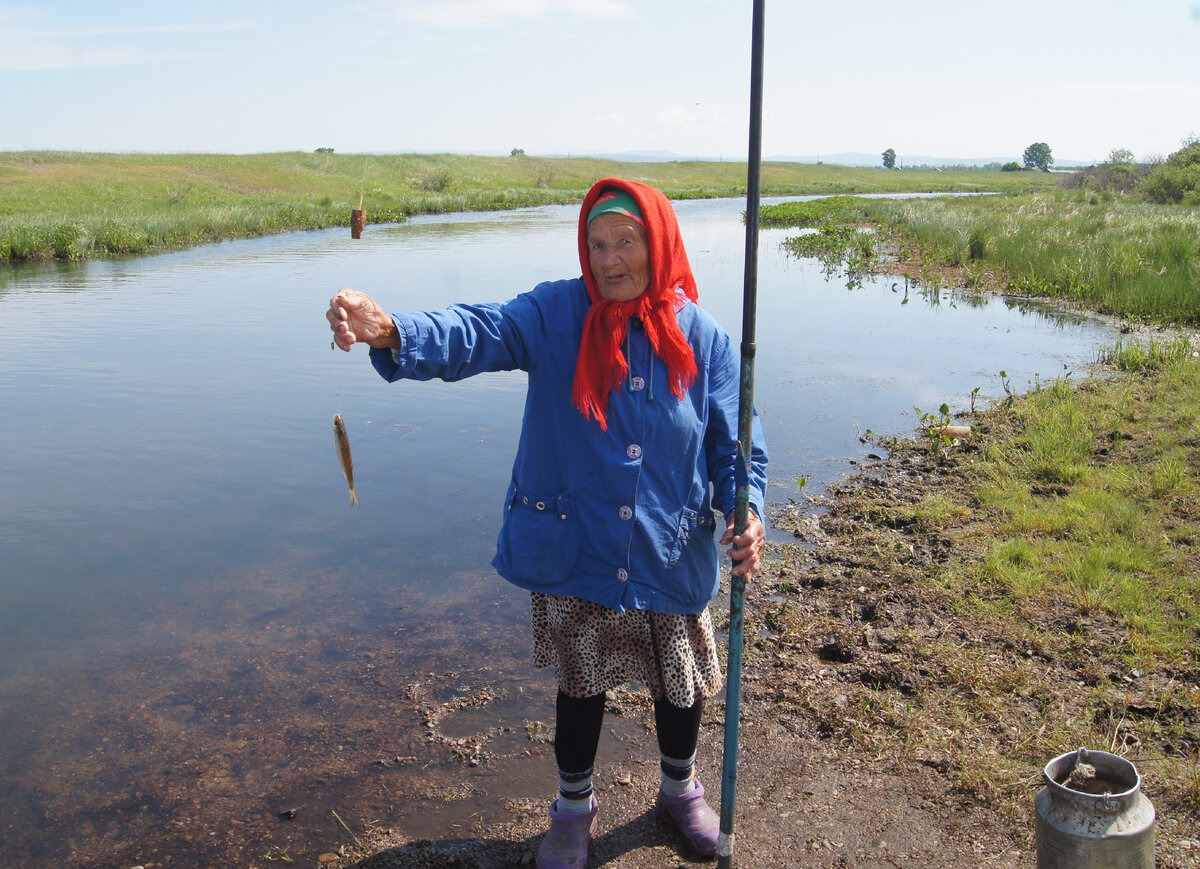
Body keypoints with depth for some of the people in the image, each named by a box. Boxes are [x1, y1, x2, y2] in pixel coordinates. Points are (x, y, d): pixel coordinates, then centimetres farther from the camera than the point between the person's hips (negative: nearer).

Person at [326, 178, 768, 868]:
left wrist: (747, 515, -19)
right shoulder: (556, 315, -11)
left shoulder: (703, 339, -7)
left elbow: (736, 447, -1)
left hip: (672, 563, 1)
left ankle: (680, 790, 51)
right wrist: (391, 332, -47)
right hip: (574, 558, -1)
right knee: (581, 684, 17)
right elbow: (476, 334, -27)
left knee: (682, 687, 18)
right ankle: (575, 809, 45)